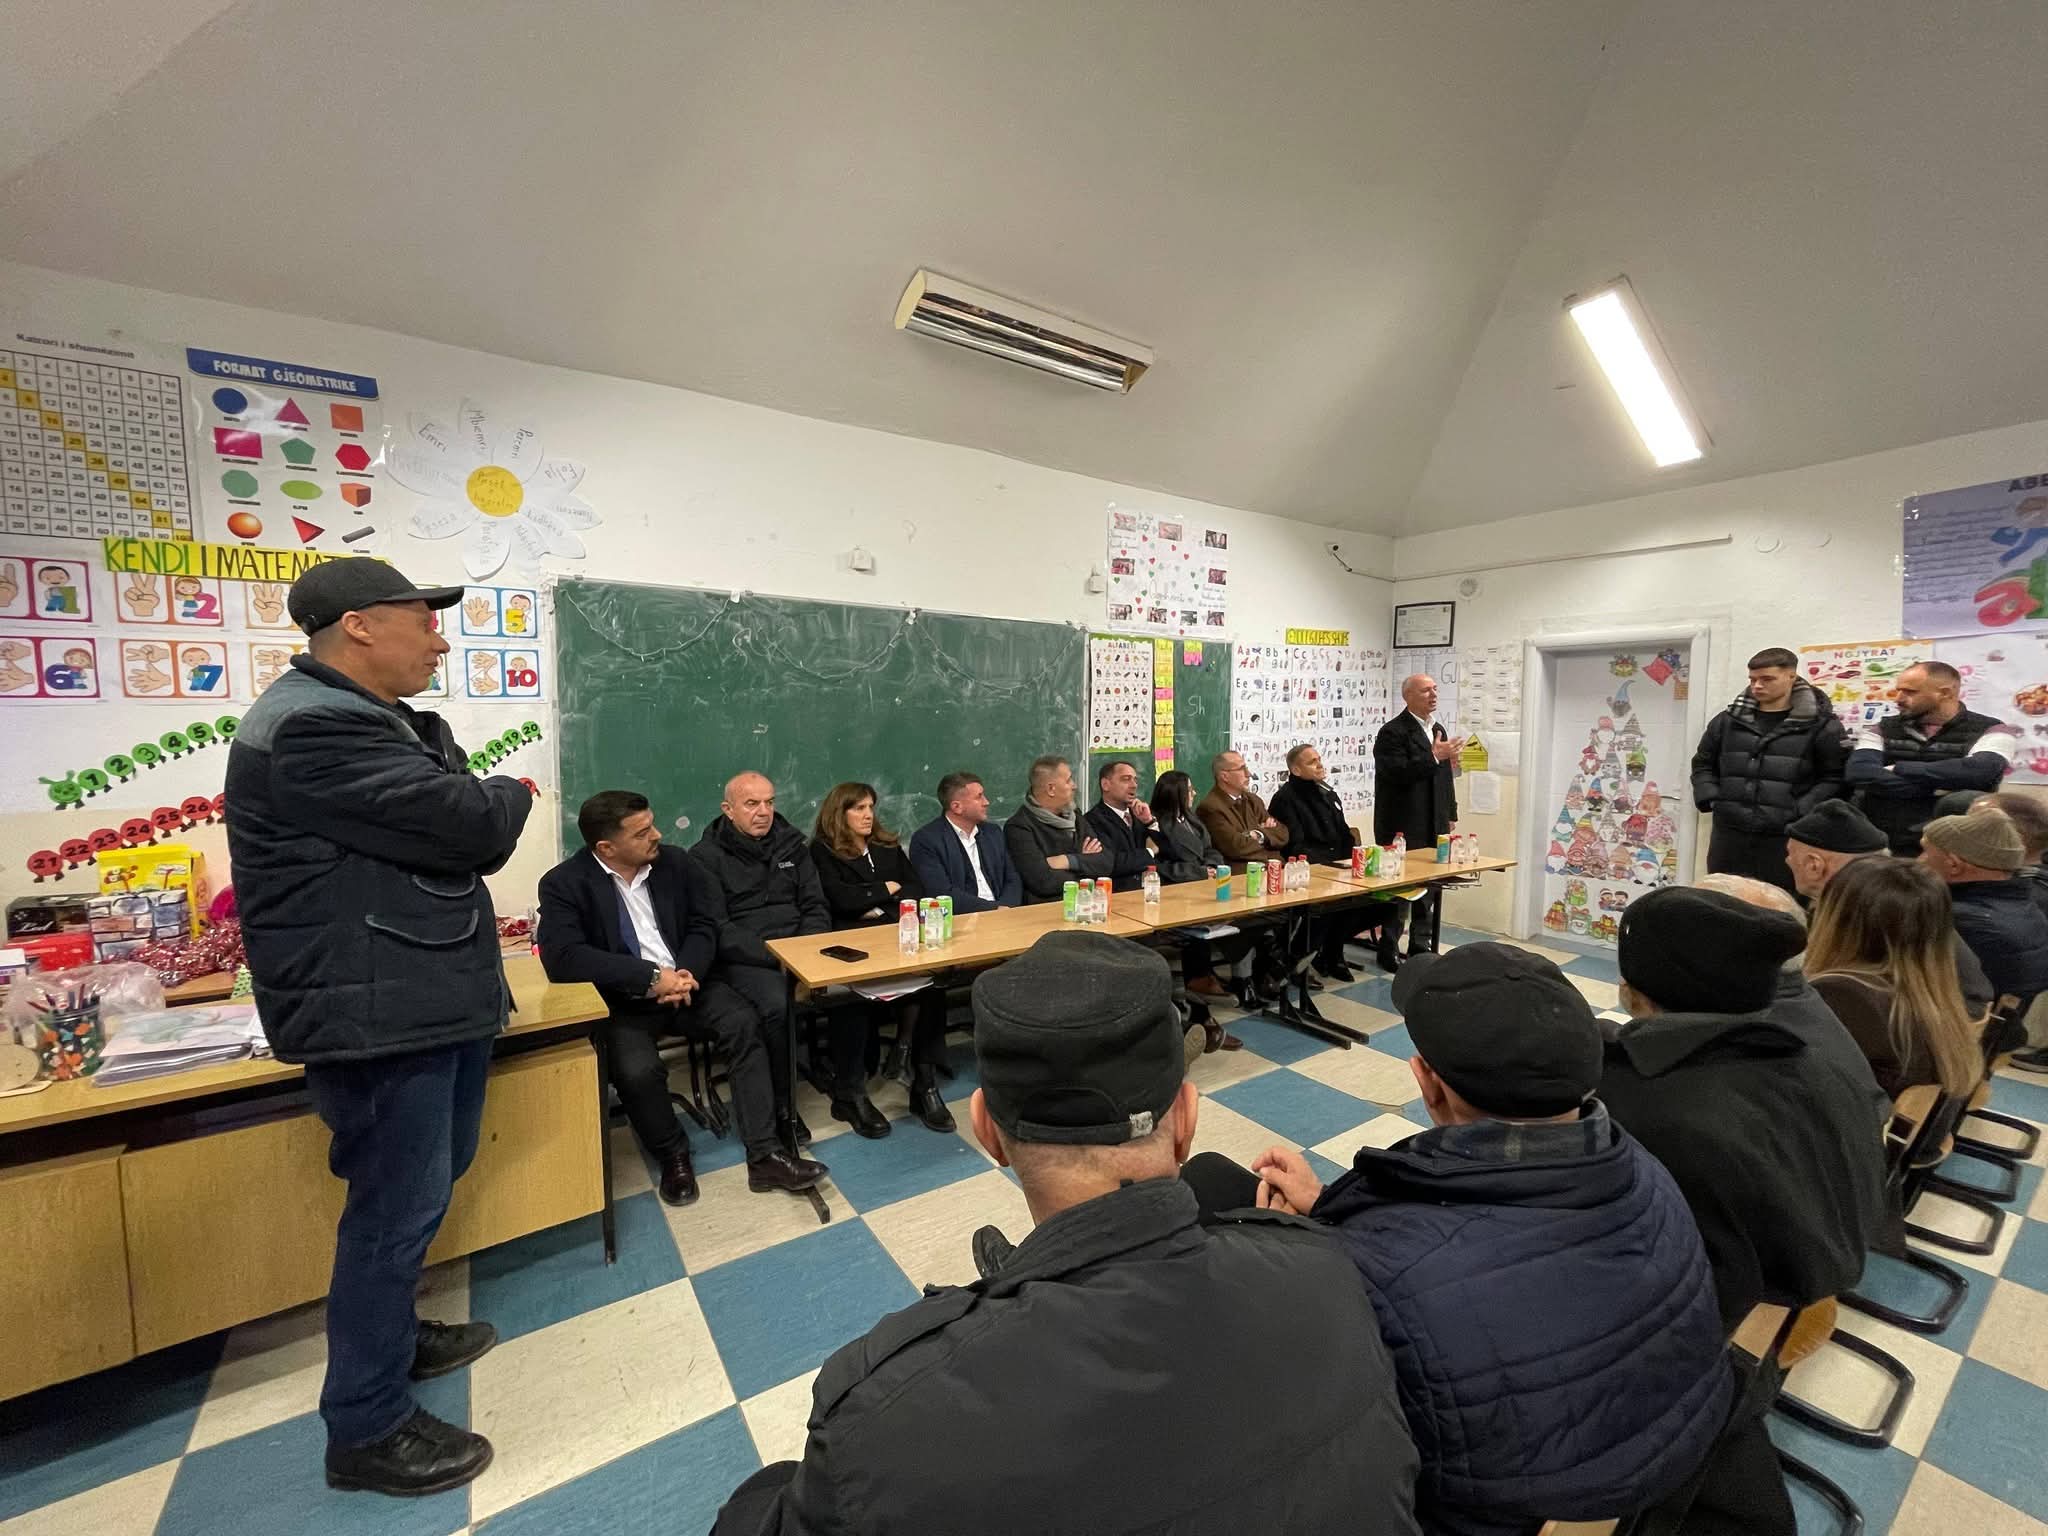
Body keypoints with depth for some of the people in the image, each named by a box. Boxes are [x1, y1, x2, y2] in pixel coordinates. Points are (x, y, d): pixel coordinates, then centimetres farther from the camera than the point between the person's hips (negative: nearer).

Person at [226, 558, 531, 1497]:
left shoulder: (385, 721, 14)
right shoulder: (312, 727, -21)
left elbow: (464, 840, 14)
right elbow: (472, 825, -25)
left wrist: (483, 809, -7)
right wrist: (513, 795, -4)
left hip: (429, 998, 10)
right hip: (375, 1014, -10)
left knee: (420, 1191, 24)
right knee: (398, 1209, 4)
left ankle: (389, 1332, 45)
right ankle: (366, 1429, 23)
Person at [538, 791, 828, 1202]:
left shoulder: (675, 862, 1)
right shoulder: (564, 884, -9)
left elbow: (704, 924, 2)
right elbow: (562, 958, -22)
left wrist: (686, 972, -19)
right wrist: (651, 977, -27)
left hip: (685, 981, 3)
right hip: (621, 1002, -2)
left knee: (745, 1023, -22)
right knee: (638, 1070, -29)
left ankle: (763, 1156, -16)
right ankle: (673, 1158, 3)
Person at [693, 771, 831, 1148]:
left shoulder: (791, 844, 14)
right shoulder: (706, 856, 1)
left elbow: (816, 907, 13)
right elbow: (717, 929, -8)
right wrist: (775, 956, -19)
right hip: (744, 958, -4)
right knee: (777, 1003, -34)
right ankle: (782, 1106, -12)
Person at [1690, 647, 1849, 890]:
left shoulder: (1821, 726, 0)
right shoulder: (1728, 720, 10)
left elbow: (1836, 777, -2)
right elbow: (1703, 765, 18)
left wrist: (1801, 811, -12)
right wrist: (1710, 799, 3)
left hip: (1786, 838, -3)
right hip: (1729, 834, 3)